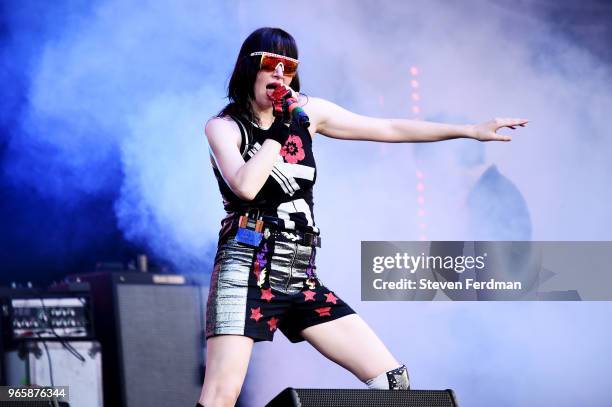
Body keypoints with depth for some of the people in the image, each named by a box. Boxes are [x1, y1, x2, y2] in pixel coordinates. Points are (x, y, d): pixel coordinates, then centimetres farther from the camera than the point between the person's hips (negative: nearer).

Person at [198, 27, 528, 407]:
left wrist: (470, 130, 11)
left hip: (300, 279, 5)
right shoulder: (223, 126, 0)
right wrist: (281, 126, -12)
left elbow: (390, 129, 13)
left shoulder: (306, 111, 11)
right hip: (248, 272, -5)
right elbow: (245, 186, -20)